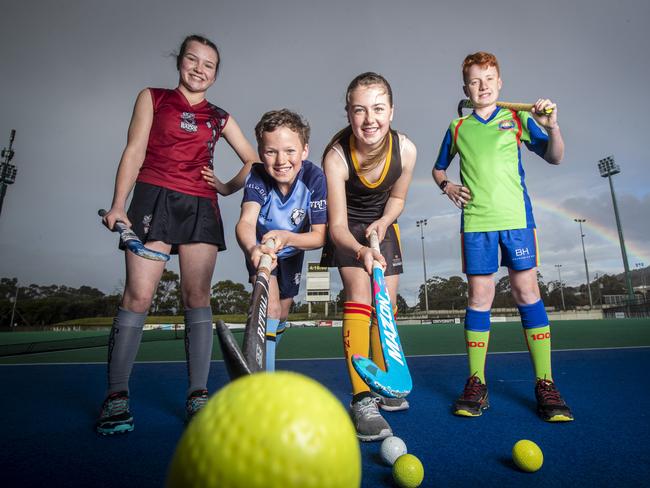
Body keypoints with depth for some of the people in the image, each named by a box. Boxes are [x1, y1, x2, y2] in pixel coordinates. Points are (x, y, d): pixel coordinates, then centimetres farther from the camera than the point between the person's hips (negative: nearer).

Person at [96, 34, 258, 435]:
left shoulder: (220, 118, 18)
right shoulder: (153, 98, 14)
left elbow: (254, 161, 22)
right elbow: (135, 150, 4)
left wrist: (229, 187, 8)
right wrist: (118, 204, -5)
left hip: (201, 207, 2)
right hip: (154, 199, -2)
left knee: (198, 297, -1)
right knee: (138, 295, -10)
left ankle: (198, 395, 6)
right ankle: (116, 397, 2)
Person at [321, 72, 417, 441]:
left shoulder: (405, 150, -21)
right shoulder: (337, 156, -31)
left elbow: (397, 197, -2)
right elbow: (337, 225, -33)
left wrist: (382, 222, -20)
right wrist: (362, 249, -52)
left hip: (383, 226, 4)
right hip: (348, 230, -3)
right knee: (359, 295, -23)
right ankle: (362, 400, -17)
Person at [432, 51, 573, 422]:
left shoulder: (517, 119, 12)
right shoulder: (458, 128, 15)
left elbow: (554, 158, 8)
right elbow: (439, 168, 24)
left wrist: (552, 127, -11)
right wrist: (447, 186, 3)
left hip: (516, 216, 0)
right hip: (475, 221, 1)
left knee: (527, 291, -3)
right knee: (479, 297, -1)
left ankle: (545, 384, 7)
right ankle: (476, 383, 7)